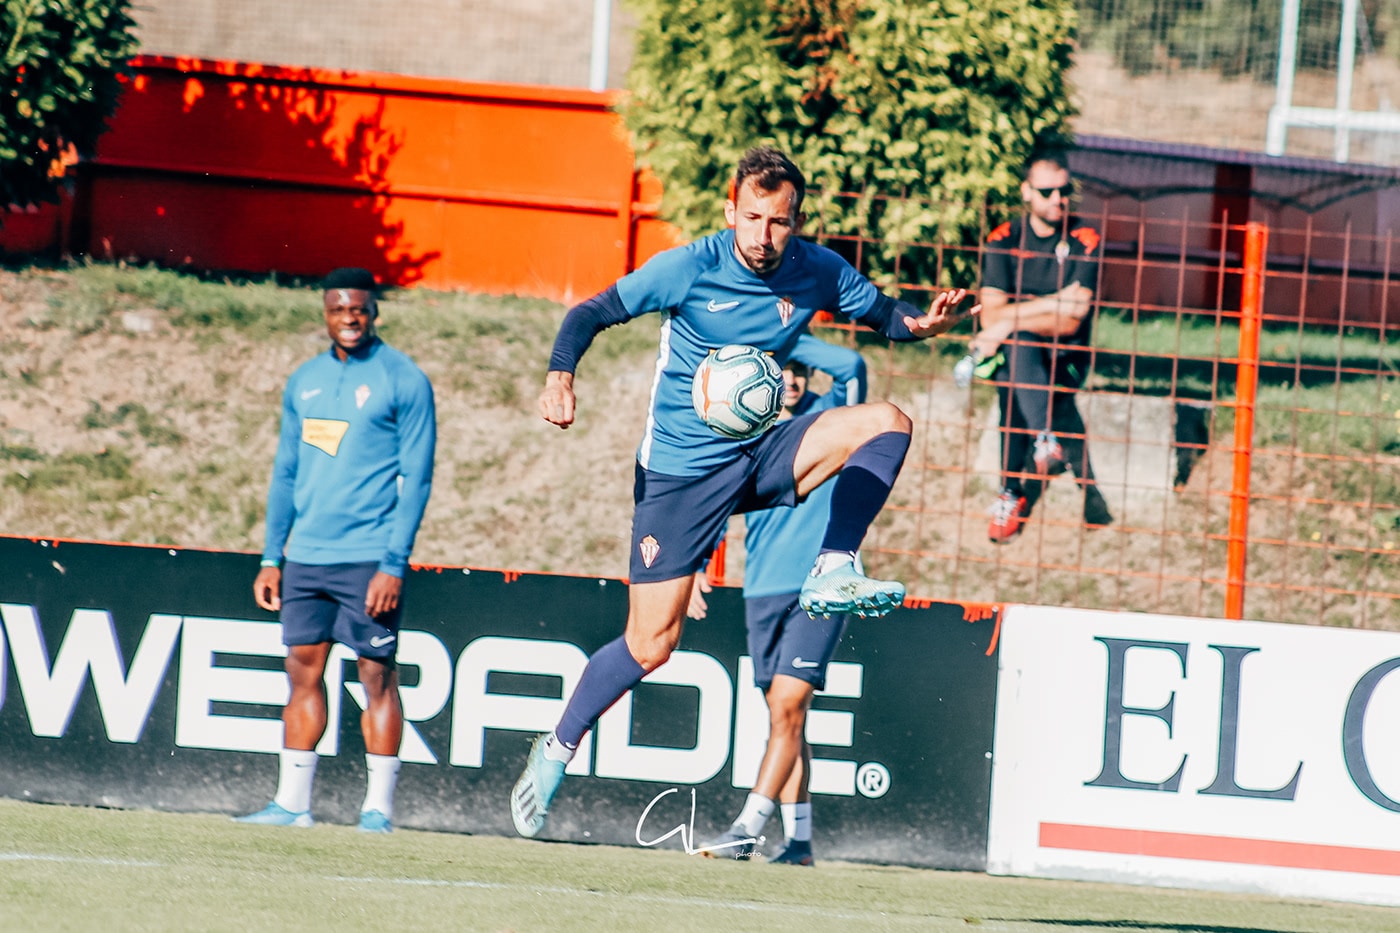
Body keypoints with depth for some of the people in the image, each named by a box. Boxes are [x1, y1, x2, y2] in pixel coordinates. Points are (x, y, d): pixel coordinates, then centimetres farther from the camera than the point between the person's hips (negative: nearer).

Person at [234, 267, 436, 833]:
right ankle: (291, 803, 9)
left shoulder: (405, 382, -3)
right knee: (303, 670, 5)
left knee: (376, 674, -3)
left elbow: (416, 479, -7)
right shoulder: (304, 381, 14)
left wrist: (394, 565, -14)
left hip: (369, 558, -6)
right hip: (305, 554, 6)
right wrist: (271, 559, 12)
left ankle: (379, 807, 0)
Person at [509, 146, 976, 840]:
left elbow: (881, 311, 9)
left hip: (763, 455, 4)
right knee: (650, 645, -5)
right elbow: (592, 313, -8)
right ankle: (556, 751, 15)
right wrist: (561, 374, -27)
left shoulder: (817, 273, -5)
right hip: (680, 469, -4)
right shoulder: (688, 268, -14)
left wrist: (918, 322, -15)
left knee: (886, 420, -19)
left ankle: (832, 573, -20)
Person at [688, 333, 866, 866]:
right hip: (764, 591, 4)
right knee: (784, 716, 7)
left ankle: (748, 828, -16)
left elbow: (851, 366, -20)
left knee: (787, 707, -14)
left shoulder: (830, 418, 0)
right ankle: (798, 839, 11)